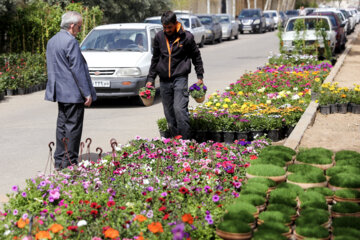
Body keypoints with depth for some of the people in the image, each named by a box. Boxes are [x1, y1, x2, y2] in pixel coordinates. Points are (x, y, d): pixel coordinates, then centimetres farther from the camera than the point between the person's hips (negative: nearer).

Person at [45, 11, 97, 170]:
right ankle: (69, 163, 2)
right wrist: (87, 94, -15)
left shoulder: (51, 41, 13)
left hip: (60, 92, 9)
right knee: (73, 127, -2)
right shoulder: (70, 41, -16)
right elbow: (77, 69, -18)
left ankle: (59, 161, 19)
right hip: (73, 93, -9)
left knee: (62, 125, 14)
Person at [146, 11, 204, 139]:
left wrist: (200, 77, 5)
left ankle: (185, 140, -13)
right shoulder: (159, 37, 7)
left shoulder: (186, 37, -2)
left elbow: (196, 56, 8)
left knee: (179, 109, -18)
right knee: (169, 113, 7)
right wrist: (150, 78, 14)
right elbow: (155, 59, 16)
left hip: (180, 78, -4)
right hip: (164, 81, 4)